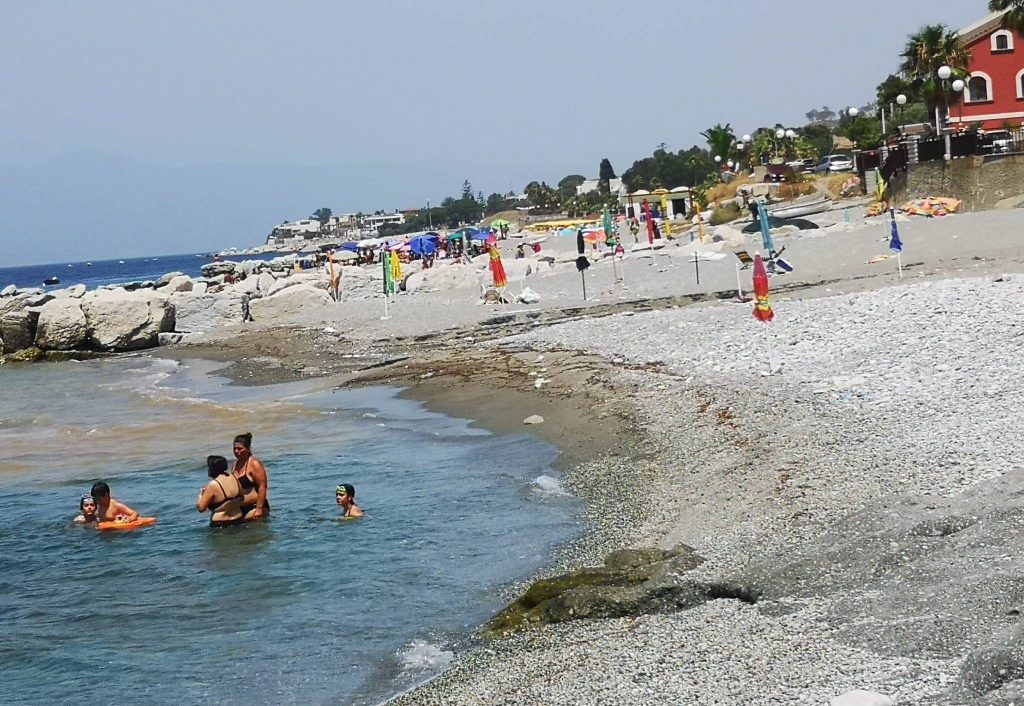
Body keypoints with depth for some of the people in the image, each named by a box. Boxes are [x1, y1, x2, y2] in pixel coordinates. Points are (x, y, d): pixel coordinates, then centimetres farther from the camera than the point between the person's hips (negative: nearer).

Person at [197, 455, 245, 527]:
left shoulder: (213, 485, -15)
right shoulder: (234, 478, 4)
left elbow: (201, 508, -10)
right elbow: (242, 497, 19)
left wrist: (201, 494, 7)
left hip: (220, 525, -7)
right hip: (238, 521, 7)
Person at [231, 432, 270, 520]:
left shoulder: (254, 464, -11)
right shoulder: (236, 464, 13)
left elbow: (262, 487, -17)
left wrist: (259, 509, -21)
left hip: (253, 507, -8)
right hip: (239, 509, 8)